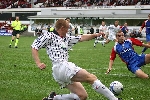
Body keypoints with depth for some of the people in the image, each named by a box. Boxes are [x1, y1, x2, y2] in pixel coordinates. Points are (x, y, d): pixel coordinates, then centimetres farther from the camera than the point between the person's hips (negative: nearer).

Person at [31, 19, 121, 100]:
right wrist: (39, 63, -13)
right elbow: (34, 47, -2)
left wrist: (96, 35, 13)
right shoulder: (49, 36, 2)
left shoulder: (66, 39, 24)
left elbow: (81, 38, 24)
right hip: (60, 67, -10)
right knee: (92, 78, -13)